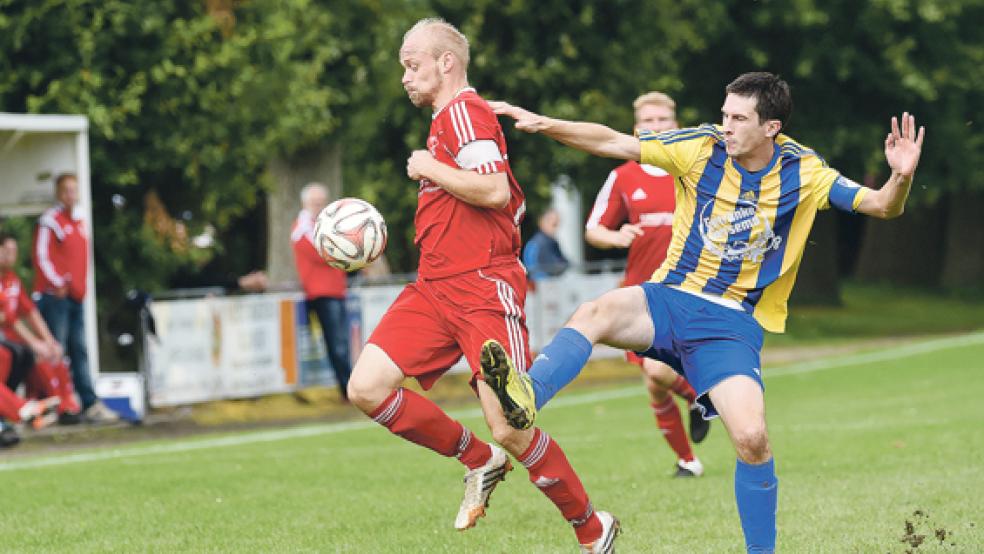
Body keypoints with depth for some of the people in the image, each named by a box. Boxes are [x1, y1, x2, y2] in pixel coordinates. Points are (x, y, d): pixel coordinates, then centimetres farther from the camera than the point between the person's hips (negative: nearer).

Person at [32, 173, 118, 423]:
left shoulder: (79, 223, 17)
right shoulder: (50, 221, -6)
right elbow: (41, 257, -12)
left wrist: (81, 286, 10)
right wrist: (58, 284, -16)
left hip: (76, 297, 8)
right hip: (55, 297, -8)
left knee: (79, 353, 7)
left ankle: (90, 405, 7)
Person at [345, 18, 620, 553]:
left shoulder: (464, 109, -8)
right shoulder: (446, 118, 21)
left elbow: (496, 190, -22)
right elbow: (513, 201, 28)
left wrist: (428, 168, -10)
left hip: (482, 287, -9)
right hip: (433, 287, 9)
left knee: (510, 430, -11)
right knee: (366, 388, -7)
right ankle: (479, 462, 10)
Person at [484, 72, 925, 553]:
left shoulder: (803, 173, -4)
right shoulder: (702, 148, -3)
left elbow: (880, 206, -4)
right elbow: (613, 143, -4)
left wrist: (901, 178, -26)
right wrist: (544, 124, -15)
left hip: (734, 321, -1)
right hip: (669, 298, 1)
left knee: (751, 438, -20)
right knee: (595, 313, -32)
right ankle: (526, 397, -57)